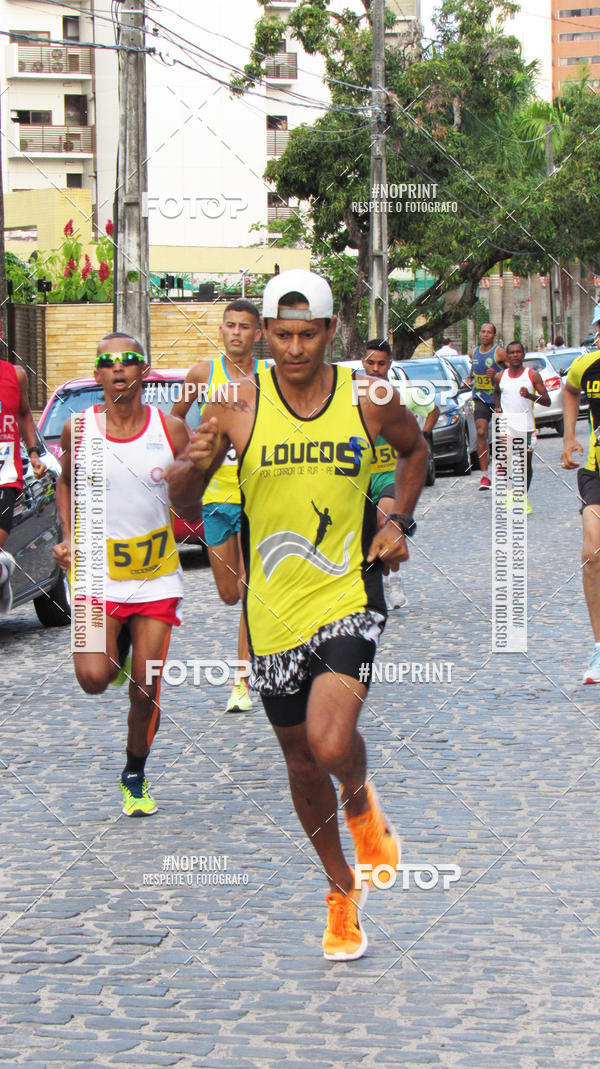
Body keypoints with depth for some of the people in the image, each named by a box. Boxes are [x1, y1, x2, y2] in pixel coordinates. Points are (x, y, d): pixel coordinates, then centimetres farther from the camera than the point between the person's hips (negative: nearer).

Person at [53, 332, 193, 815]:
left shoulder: (171, 429, -4)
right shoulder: (78, 429, -3)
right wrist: (68, 538, 2)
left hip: (157, 577, 0)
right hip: (98, 573, 0)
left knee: (145, 692, 1)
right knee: (93, 678, -17)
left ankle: (135, 776, 25)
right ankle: (114, 653, 20)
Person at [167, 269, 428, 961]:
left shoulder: (368, 399, -4)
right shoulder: (239, 406, -7)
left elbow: (415, 449, 17)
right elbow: (180, 495, -1)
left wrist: (400, 522, 3)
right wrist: (196, 463, -23)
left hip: (348, 597, -2)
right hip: (274, 611, 2)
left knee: (331, 743, -23)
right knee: (303, 765, 13)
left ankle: (361, 801, 13)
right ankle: (341, 889, 37)